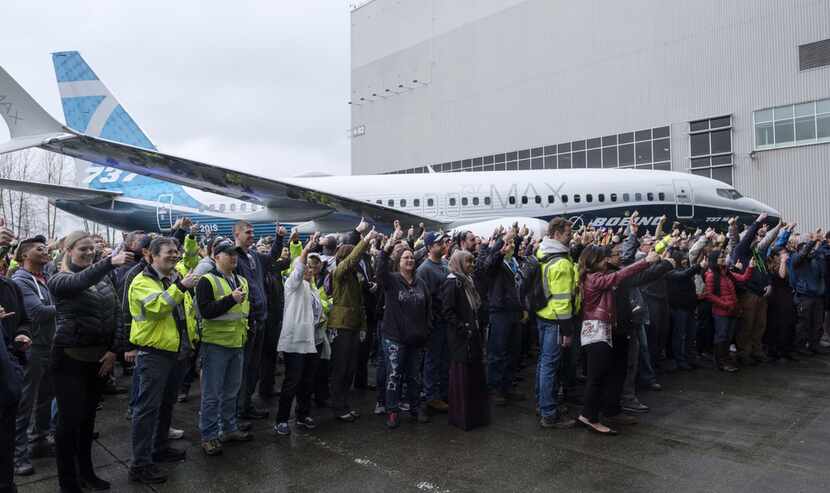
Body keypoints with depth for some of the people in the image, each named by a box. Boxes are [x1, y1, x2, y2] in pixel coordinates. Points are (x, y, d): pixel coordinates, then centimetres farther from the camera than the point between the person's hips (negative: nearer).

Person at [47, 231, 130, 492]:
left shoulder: (103, 278, 7)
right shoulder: (58, 279, -6)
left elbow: (117, 313, 5)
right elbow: (80, 282, -31)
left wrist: (115, 350, -4)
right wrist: (109, 262, -47)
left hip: (99, 357, 5)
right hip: (70, 359, -5)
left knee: (88, 417, 16)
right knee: (70, 419, 1)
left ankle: (86, 471, 31)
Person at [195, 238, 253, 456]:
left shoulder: (241, 281, 13)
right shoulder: (207, 280, -9)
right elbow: (205, 311, -20)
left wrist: (245, 328, 18)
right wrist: (231, 299, -26)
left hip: (237, 344, 7)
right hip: (215, 345, -7)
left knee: (231, 392, 17)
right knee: (211, 394, 2)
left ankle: (229, 428, 30)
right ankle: (208, 436, 13)